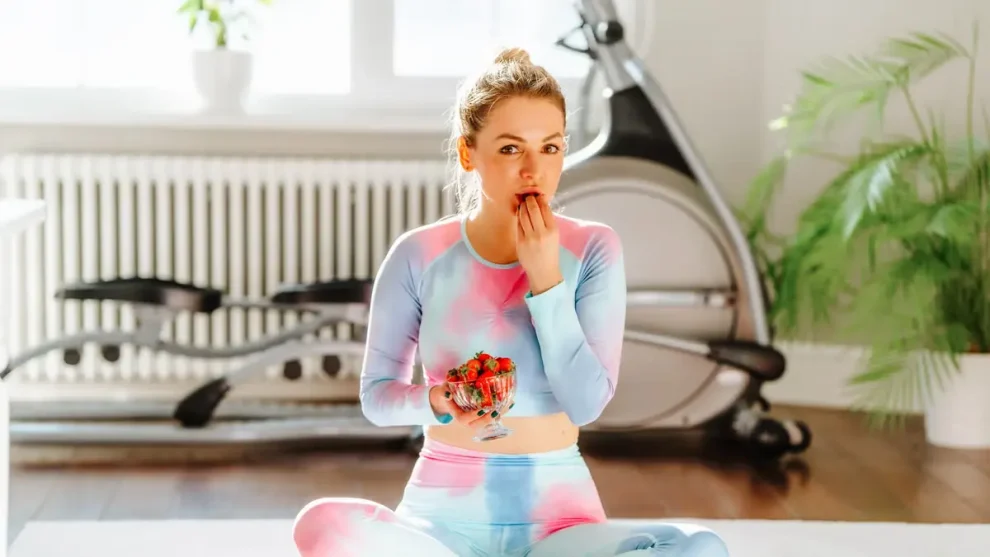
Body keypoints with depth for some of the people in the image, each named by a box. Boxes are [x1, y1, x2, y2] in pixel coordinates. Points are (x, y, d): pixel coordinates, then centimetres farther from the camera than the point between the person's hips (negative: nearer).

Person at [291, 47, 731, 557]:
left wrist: (546, 278, -15)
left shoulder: (593, 250, -2)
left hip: (556, 510, 0)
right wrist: (434, 401, -18)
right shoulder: (419, 256, -2)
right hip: (447, 514, 0)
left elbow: (587, 403, -9)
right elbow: (376, 394, 4)